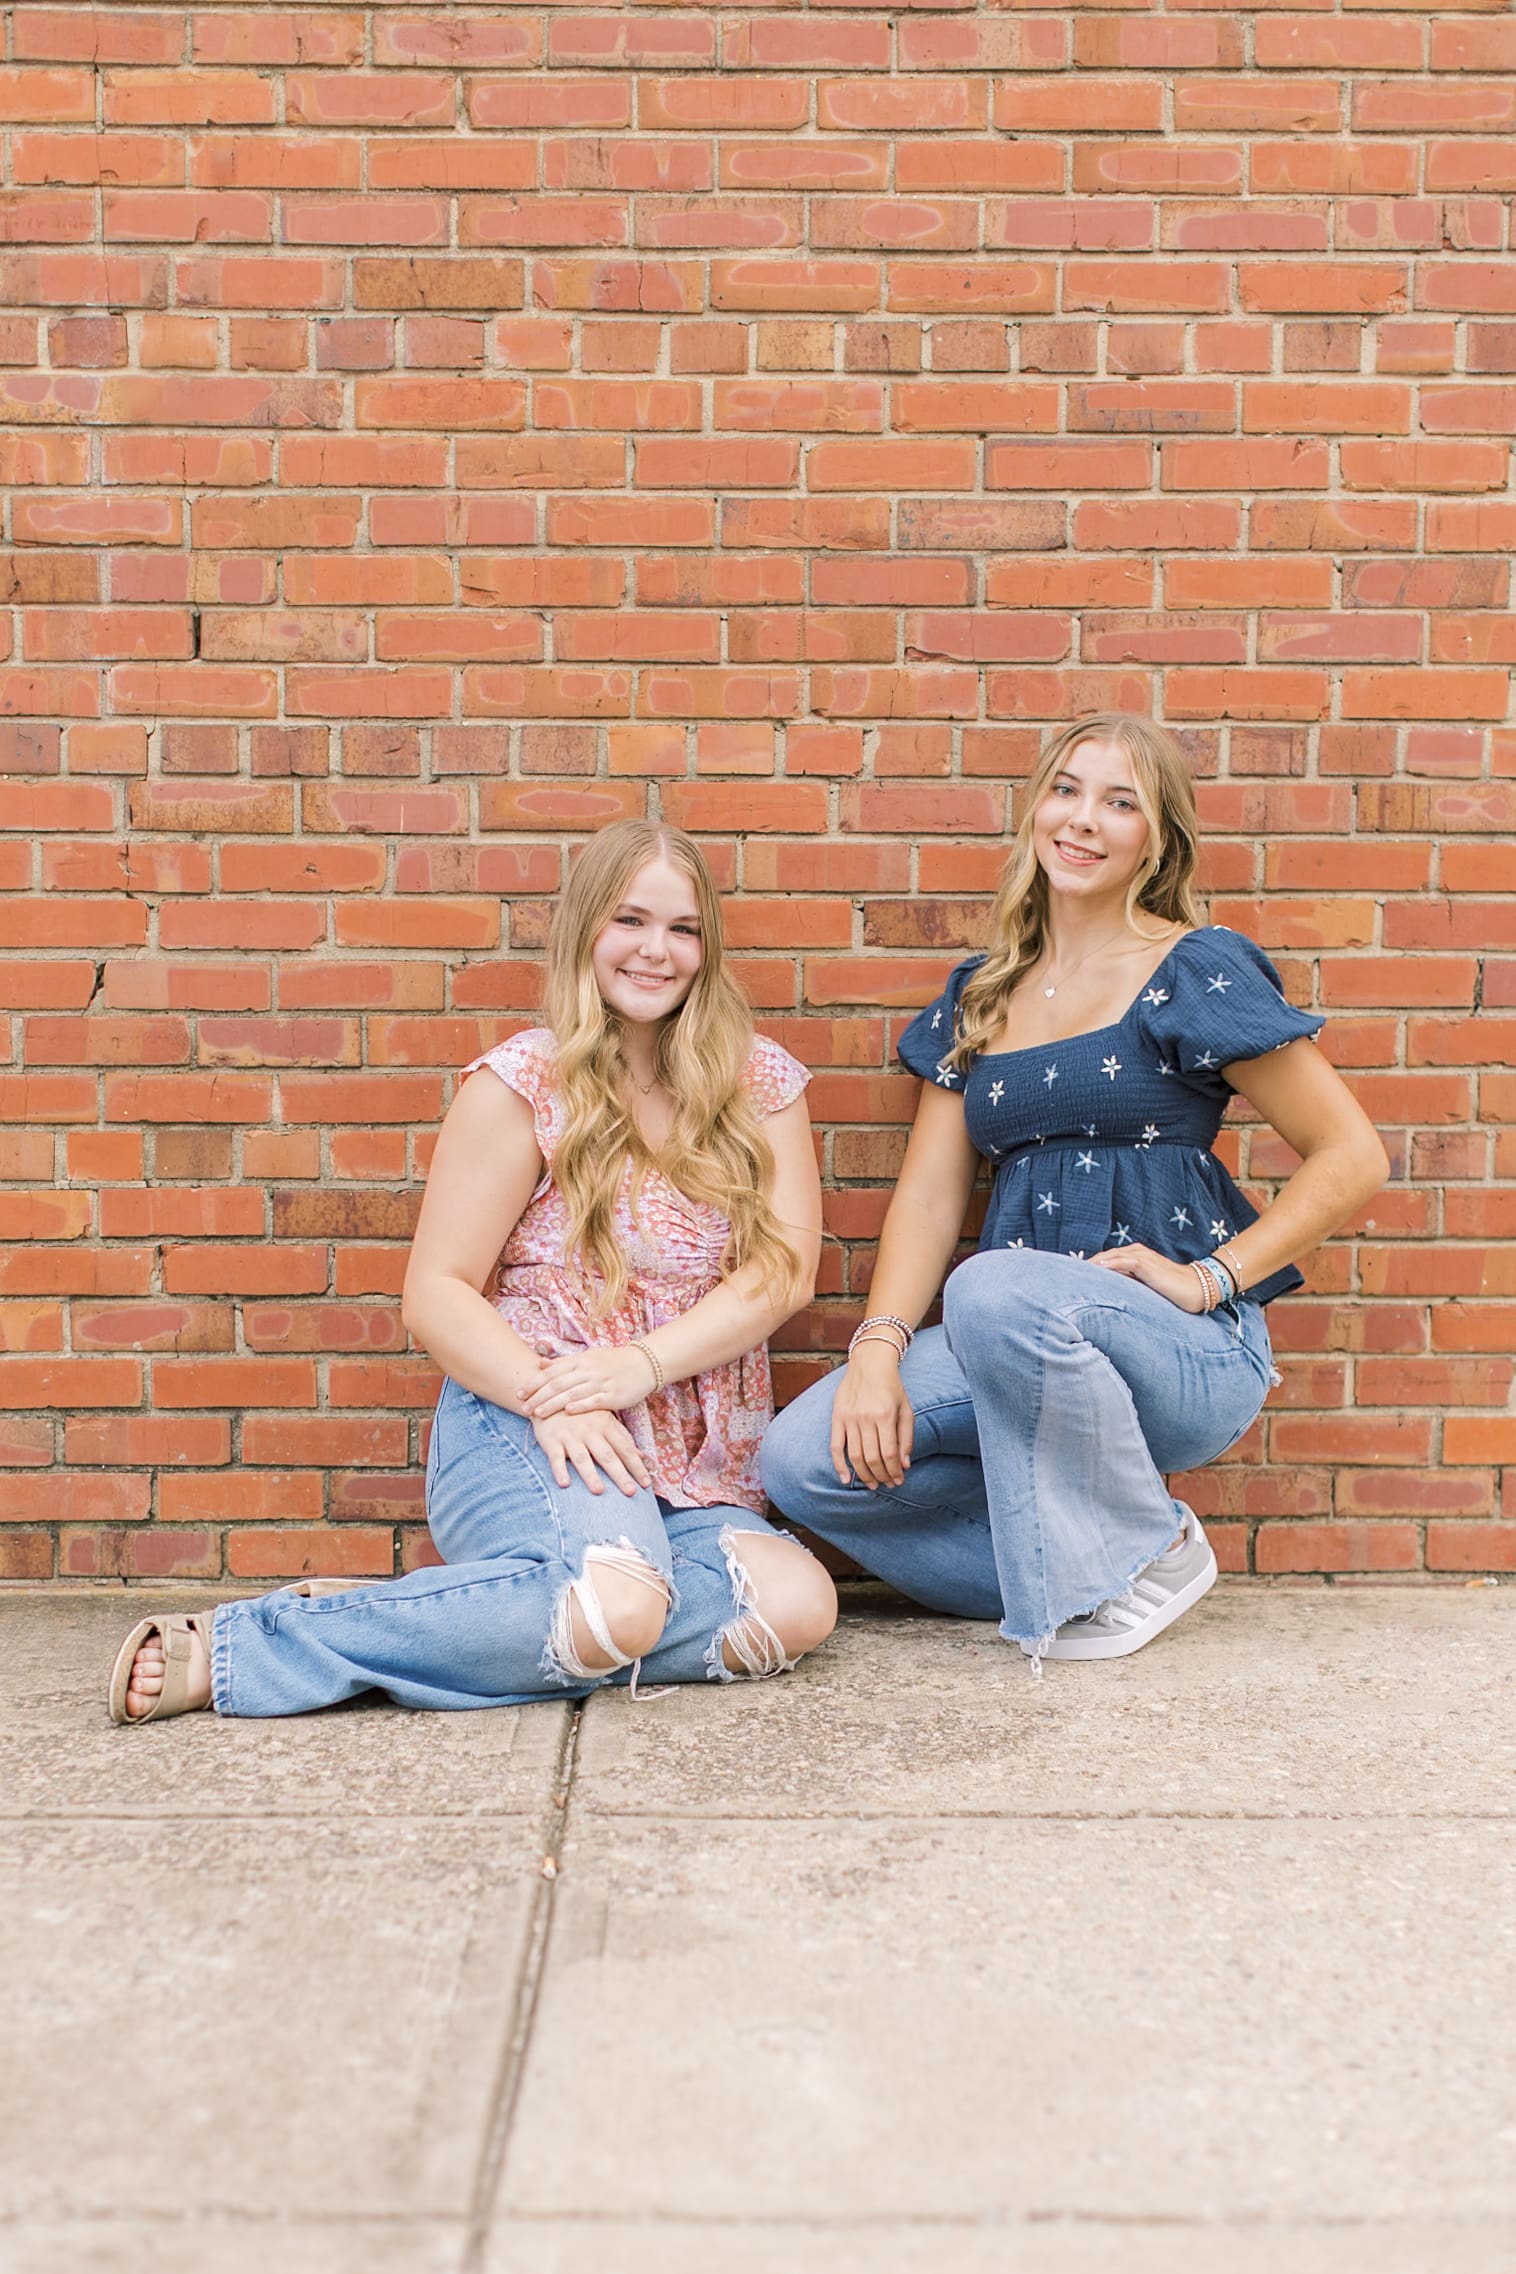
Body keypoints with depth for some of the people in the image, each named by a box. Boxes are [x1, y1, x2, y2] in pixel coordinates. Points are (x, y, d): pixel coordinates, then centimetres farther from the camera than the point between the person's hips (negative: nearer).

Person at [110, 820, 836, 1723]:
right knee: (613, 1606, -36)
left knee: (797, 1605, -28)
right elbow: (436, 1291, -2)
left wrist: (644, 1362, -15)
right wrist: (547, 1397, -18)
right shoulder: (522, 1085, 0)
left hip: (696, 1466, 5)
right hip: (523, 1431, -4)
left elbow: (786, 1268, 0)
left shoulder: (761, 1084, 10)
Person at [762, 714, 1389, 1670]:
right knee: (803, 1458, -17)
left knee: (998, 1293, -36)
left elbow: (1353, 1156, -2)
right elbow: (930, 1190, 8)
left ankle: (1146, 1554, -11)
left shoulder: (1197, 971, -1)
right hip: (1017, 1346, 5)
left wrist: (1213, 1276, -13)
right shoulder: (981, 995, 15)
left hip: (1188, 1352, -5)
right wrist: (880, 1347, -8)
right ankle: (1067, 1562, 1)